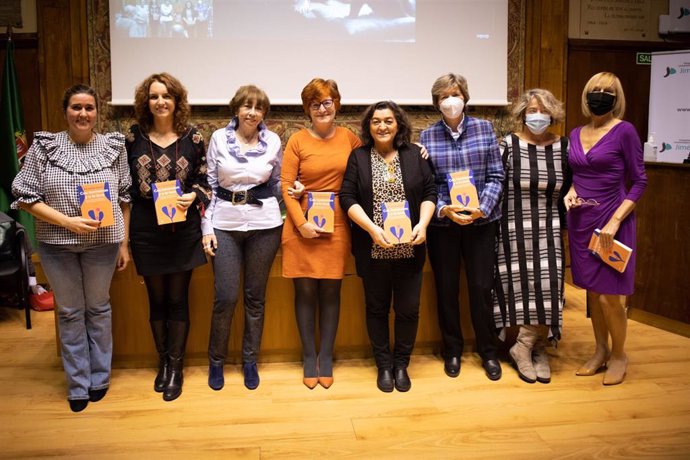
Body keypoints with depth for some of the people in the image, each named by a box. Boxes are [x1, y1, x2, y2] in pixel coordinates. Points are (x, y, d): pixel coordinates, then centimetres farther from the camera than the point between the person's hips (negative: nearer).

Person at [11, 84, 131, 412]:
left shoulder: (113, 146, -1)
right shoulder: (44, 146, -4)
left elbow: (125, 198, 4)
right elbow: (25, 197, -5)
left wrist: (124, 243, 3)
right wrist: (68, 221, -16)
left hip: (103, 242, 0)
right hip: (57, 244, 0)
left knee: (98, 308, 13)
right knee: (69, 312, 11)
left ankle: (99, 378, 30)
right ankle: (78, 385, 25)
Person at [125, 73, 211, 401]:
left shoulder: (193, 138, -1)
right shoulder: (133, 138, 1)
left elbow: (205, 182, 5)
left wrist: (193, 196, -17)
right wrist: (123, 231, 2)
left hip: (183, 231, -1)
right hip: (146, 232, 1)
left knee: (178, 300, 6)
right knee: (157, 300, 12)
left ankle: (176, 367, 19)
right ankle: (163, 361, 29)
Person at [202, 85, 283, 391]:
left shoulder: (273, 141, 3)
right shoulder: (219, 138, 1)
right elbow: (209, 184, 2)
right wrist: (207, 226, -2)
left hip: (264, 223, 1)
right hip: (225, 223, -1)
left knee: (255, 296, 8)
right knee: (225, 297, -2)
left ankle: (250, 360, 24)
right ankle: (216, 360, 21)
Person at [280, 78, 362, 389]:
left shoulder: (349, 138, 6)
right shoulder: (297, 140, -1)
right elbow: (286, 186, -4)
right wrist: (301, 224, -13)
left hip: (336, 226, 2)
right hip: (302, 227, -1)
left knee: (330, 292, 7)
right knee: (305, 292, 6)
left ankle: (326, 357, 21)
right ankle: (309, 357, 21)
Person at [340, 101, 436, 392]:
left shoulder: (415, 155, 7)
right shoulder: (358, 157, 2)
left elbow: (429, 192, 6)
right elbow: (347, 198, -4)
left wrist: (422, 224, -10)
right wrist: (372, 229, -15)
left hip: (409, 248, 1)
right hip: (373, 249, -1)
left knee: (408, 309, 5)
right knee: (377, 308, 9)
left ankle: (401, 365, 24)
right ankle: (384, 366, 24)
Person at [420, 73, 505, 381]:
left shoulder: (484, 128, 3)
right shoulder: (427, 136, 2)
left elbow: (496, 176, 0)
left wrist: (482, 208, -14)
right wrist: (444, 209, -16)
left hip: (481, 221, 0)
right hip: (442, 224, 0)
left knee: (481, 288, 4)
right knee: (446, 289, 9)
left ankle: (488, 352, 22)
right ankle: (452, 351, 26)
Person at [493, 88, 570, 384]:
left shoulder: (563, 147, 5)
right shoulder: (508, 145, -3)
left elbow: (569, 188, 14)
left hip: (548, 230, 2)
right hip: (514, 230, -2)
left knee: (547, 287, -5)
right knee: (524, 287, 1)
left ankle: (523, 346, 10)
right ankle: (538, 348, 17)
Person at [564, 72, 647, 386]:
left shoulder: (624, 131, -8)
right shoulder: (576, 135, 8)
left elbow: (639, 181, -8)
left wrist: (615, 221, -16)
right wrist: (570, 193, -3)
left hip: (610, 221, -5)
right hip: (581, 221, 5)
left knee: (609, 296, -2)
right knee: (592, 292, 13)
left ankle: (619, 355, 20)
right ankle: (600, 351, 29)